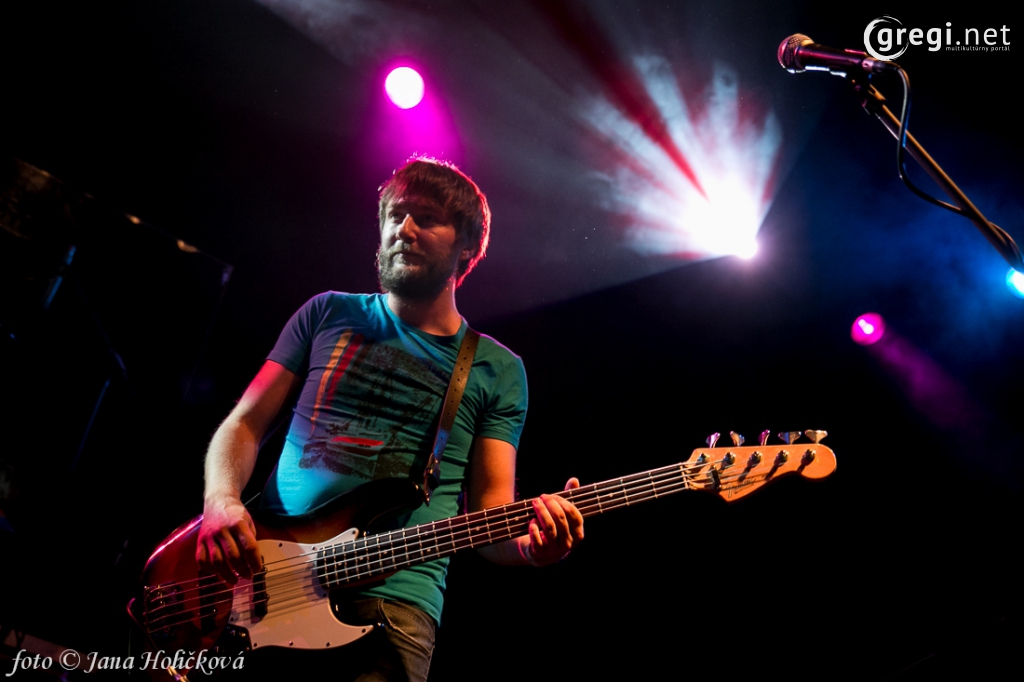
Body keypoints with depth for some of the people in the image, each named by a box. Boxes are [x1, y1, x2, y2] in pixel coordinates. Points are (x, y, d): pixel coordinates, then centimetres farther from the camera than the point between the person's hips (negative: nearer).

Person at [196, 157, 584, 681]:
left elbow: (490, 514, 5)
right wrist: (222, 500, -9)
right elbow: (246, 423, 12)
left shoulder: (498, 370, 9)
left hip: (394, 600, -1)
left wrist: (529, 542, -18)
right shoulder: (330, 314, 13)